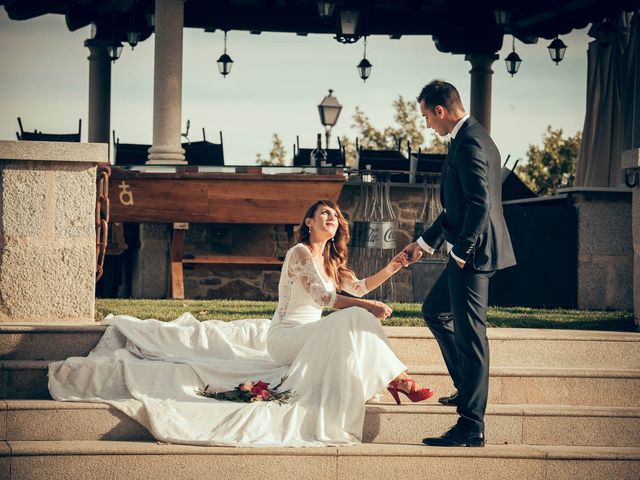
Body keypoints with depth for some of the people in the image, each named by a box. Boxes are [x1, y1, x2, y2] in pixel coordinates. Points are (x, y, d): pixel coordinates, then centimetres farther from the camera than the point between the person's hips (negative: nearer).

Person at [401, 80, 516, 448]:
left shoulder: (469, 144, -17)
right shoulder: (472, 137, 16)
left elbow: (480, 203, -25)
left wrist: (461, 252, -19)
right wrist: (425, 243, 26)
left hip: (474, 252, -11)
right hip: (468, 250, 11)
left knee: (469, 333, -9)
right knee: (435, 311, 25)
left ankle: (471, 427, -7)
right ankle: (466, 386, 29)